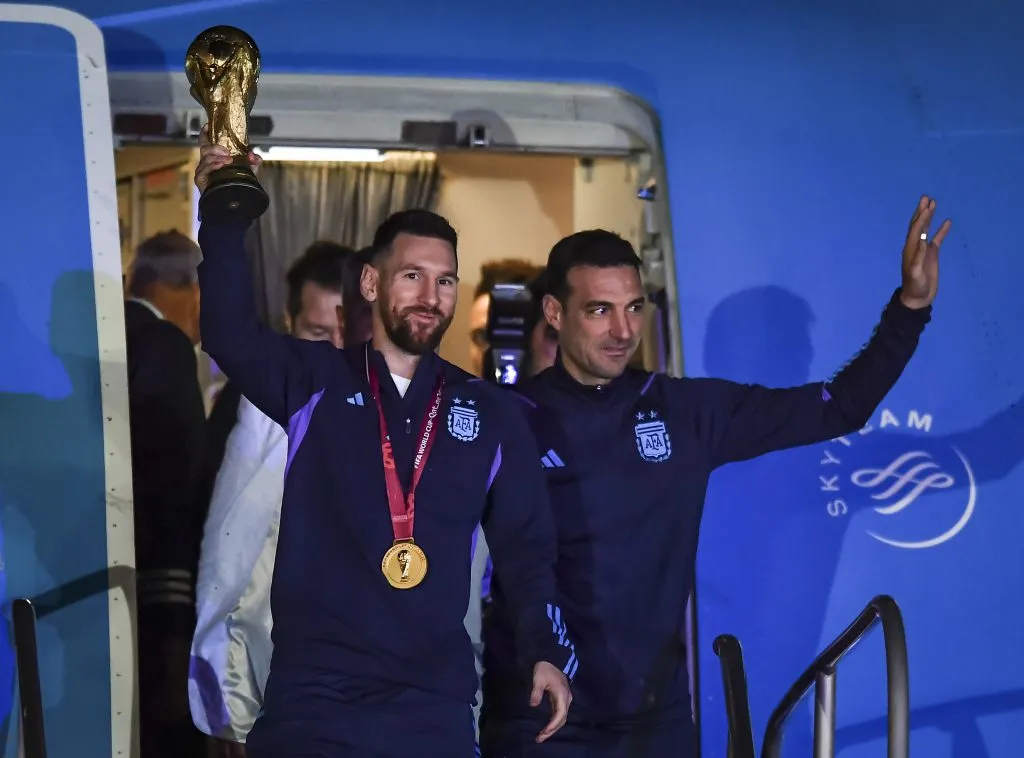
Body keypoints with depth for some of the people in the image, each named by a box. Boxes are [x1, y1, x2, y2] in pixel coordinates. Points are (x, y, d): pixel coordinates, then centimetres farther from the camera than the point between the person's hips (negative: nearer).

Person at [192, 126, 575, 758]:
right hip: (312, 693, -2)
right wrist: (226, 215, -24)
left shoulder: (492, 414, 9)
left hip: (435, 704, 2)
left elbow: (527, 545, 10)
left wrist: (548, 653, -2)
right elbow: (231, 337, -14)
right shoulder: (314, 382, 4)